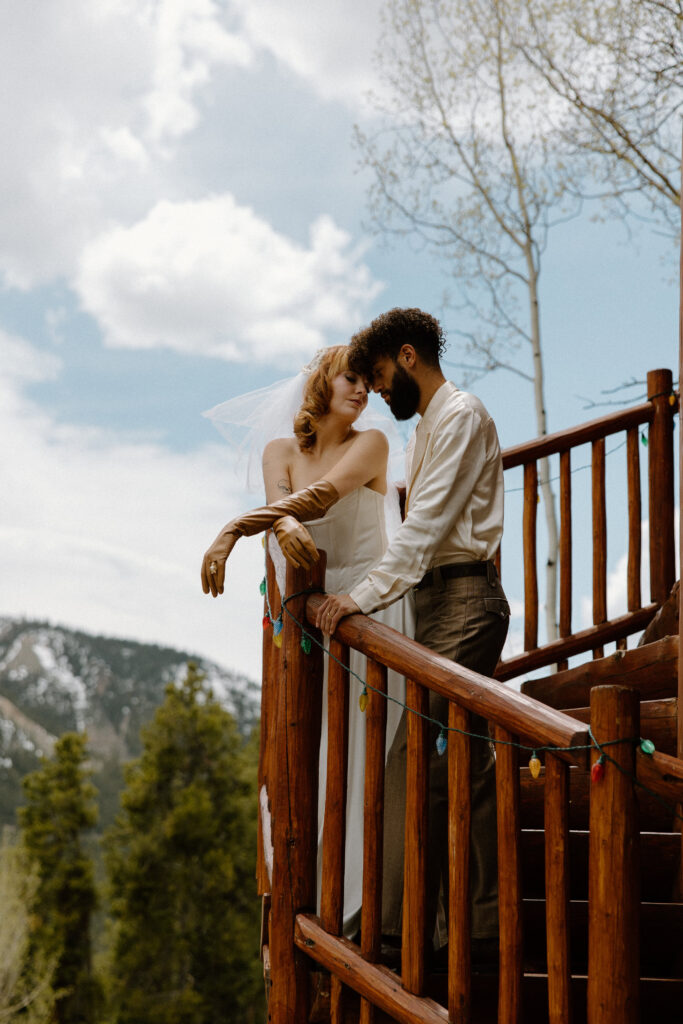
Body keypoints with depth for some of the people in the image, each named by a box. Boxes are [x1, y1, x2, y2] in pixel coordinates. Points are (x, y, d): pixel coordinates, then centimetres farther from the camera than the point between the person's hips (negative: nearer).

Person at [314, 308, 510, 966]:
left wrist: (367, 594, -21)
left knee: (416, 762, -12)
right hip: (442, 601, 10)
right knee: (465, 763, 8)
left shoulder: (461, 415, -8)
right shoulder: (427, 425, 23)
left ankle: (403, 930, -9)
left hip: (463, 602, -10)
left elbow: (429, 521, -18)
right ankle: (487, 926, 13)